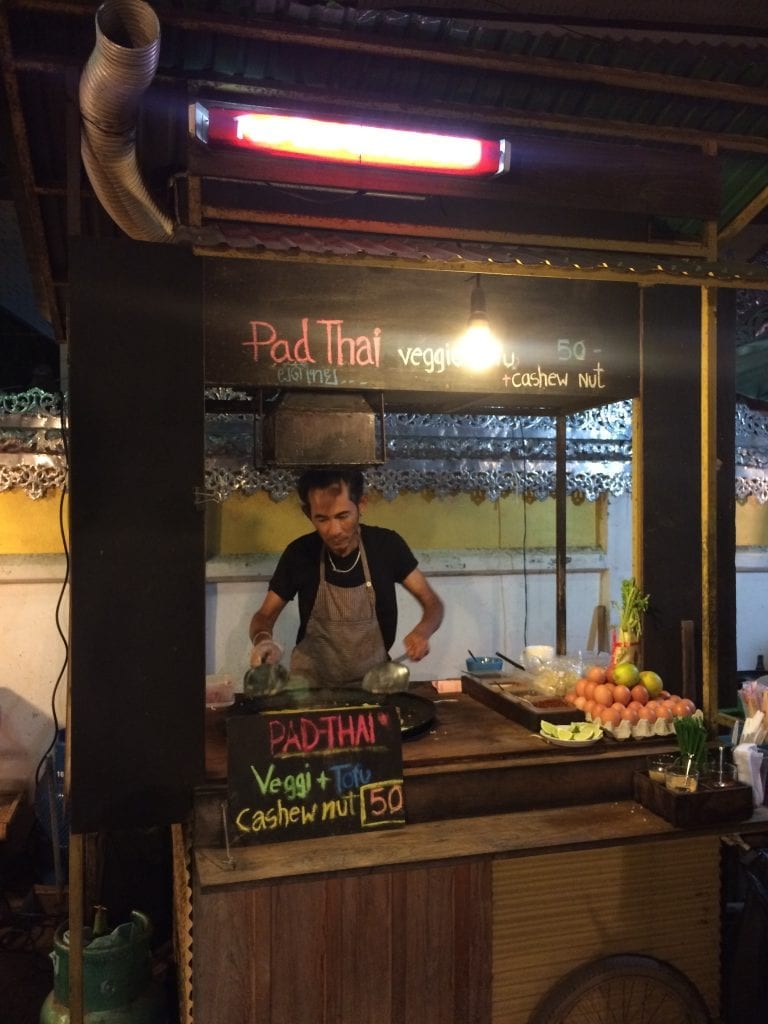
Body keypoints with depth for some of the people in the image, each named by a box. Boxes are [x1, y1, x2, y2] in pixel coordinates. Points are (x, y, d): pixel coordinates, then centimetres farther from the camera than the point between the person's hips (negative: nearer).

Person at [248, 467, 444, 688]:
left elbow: (432, 603, -1)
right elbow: (264, 616, 2)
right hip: (312, 684, 0)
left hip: (373, 681, 0)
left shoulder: (386, 545, -8)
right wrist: (262, 640, -21)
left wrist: (422, 631, -23)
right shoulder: (299, 553, -7)